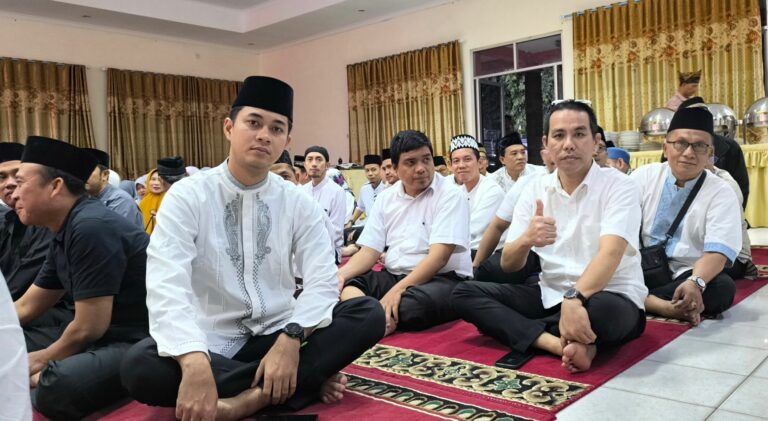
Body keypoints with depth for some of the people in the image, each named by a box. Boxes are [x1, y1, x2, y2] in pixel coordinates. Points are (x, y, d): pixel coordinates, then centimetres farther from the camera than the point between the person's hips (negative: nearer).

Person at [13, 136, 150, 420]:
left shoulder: (90, 227, -21)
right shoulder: (64, 234, 10)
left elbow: (88, 328, -19)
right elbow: (26, 308, 19)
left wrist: (42, 360, -1)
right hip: (103, 335, 9)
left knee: (58, 386, -33)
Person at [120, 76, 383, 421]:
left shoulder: (299, 203, 0)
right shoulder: (186, 197, -8)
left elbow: (322, 281, -9)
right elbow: (166, 286, -22)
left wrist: (290, 339, -28)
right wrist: (195, 364, -38)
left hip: (278, 335, 2)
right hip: (211, 342, -1)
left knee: (369, 315, -18)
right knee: (140, 367, -31)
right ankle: (305, 379, -21)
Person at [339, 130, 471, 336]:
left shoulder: (451, 195, -7)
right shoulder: (386, 198, 11)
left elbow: (439, 256, -18)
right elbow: (369, 251, 6)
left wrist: (397, 290, -29)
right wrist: (340, 274, -15)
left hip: (442, 279, -5)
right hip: (392, 275, 6)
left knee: (409, 305, -39)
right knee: (345, 284, -21)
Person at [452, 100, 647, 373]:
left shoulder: (619, 187, -9)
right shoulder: (534, 190, 3)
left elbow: (610, 253, -26)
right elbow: (508, 265, -1)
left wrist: (575, 299, -44)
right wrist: (526, 240, -25)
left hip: (609, 296, -5)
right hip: (550, 294, 5)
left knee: (603, 310, -40)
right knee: (464, 294, -12)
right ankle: (560, 344, -26)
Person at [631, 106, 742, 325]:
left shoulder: (722, 194, -1)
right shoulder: (643, 177, 4)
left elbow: (717, 253, -15)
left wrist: (695, 283, -37)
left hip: (685, 276, 0)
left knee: (722, 288, -32)